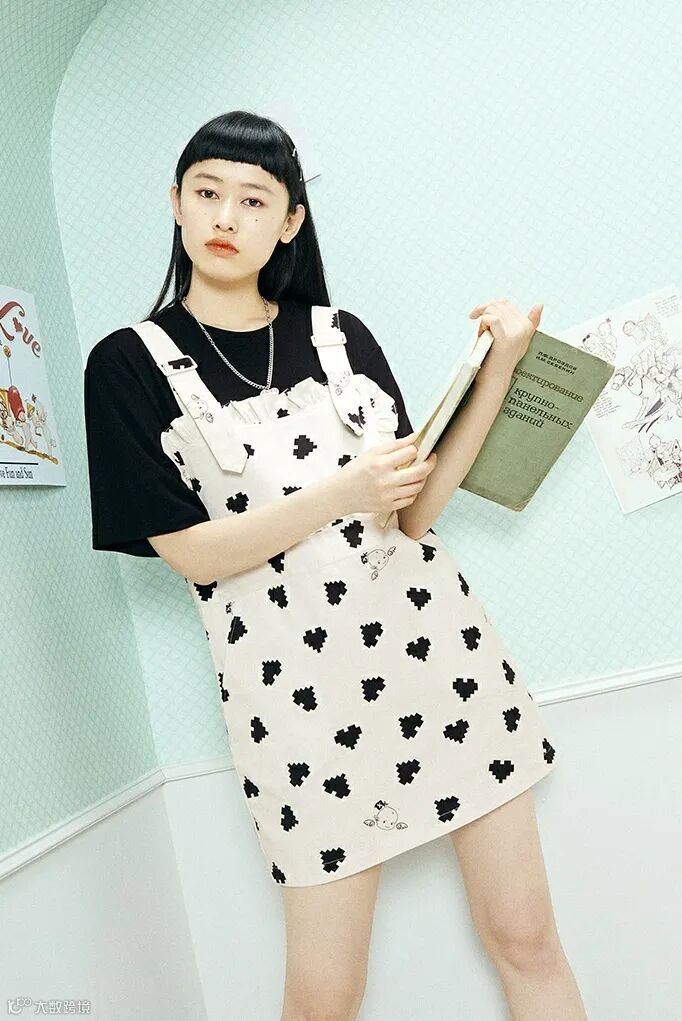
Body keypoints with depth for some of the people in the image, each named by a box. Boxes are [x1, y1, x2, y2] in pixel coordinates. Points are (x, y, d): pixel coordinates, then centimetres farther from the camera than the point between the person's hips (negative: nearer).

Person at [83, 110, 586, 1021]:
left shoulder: (339, 333, 8)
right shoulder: (130, 364, 0)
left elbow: (413, 510, 2)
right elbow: (190, 550, -6)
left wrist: (499, 369, -5)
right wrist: (346, 489, -15)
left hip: (431, 638, 3)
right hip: (298, 678, -2)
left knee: (526, 935, 11)